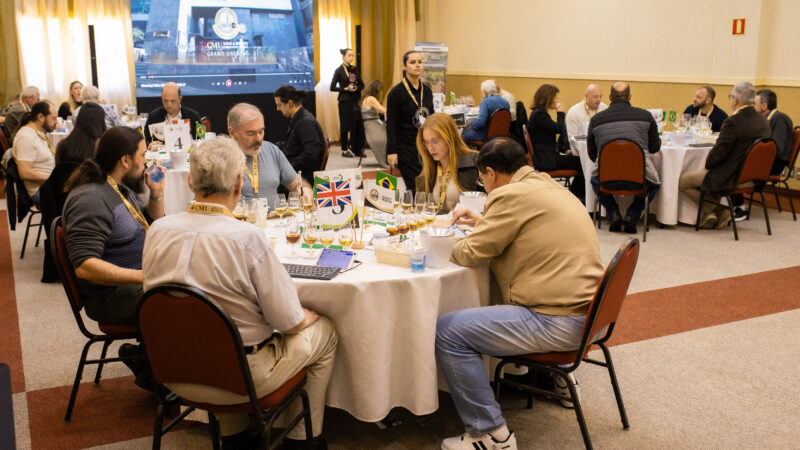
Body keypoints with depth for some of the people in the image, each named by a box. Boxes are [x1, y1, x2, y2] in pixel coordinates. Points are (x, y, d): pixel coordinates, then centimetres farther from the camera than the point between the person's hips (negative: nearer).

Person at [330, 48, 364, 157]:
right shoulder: (339, 70, -2)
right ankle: (344, 150, 9)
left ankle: (355, 149, 9)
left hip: (355, 101, 4)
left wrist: (356, 88, -8)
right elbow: (332, 88, -4)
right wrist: (345, 89, -14)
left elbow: (362, 84, 14)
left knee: (356, 125, 1)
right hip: (344, 101, -4)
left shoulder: (355, 69, 11)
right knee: (344, 126, 1)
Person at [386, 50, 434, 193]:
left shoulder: (427, 90, 9)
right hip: (406, 147, -6)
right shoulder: (396, 92, -8)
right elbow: (391, 124, -9)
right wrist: (391, 151, -14)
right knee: (415, 188, -7)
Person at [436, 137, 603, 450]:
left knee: (447, 332, -10)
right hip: (587, 310, 10)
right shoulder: (549, 187, 15)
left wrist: (453, 245, 11)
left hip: (560, 322, -10)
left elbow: (472, 254, -10)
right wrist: (482, 222, 28)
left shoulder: (512, 195, -14)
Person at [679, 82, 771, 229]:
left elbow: (718, 152, -22)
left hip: (731, 178, -9)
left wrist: (708, 165, 0)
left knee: (682, 181, 4)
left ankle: (718, 210, 8)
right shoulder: (764, 121, 4)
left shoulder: (733, 122, -22)